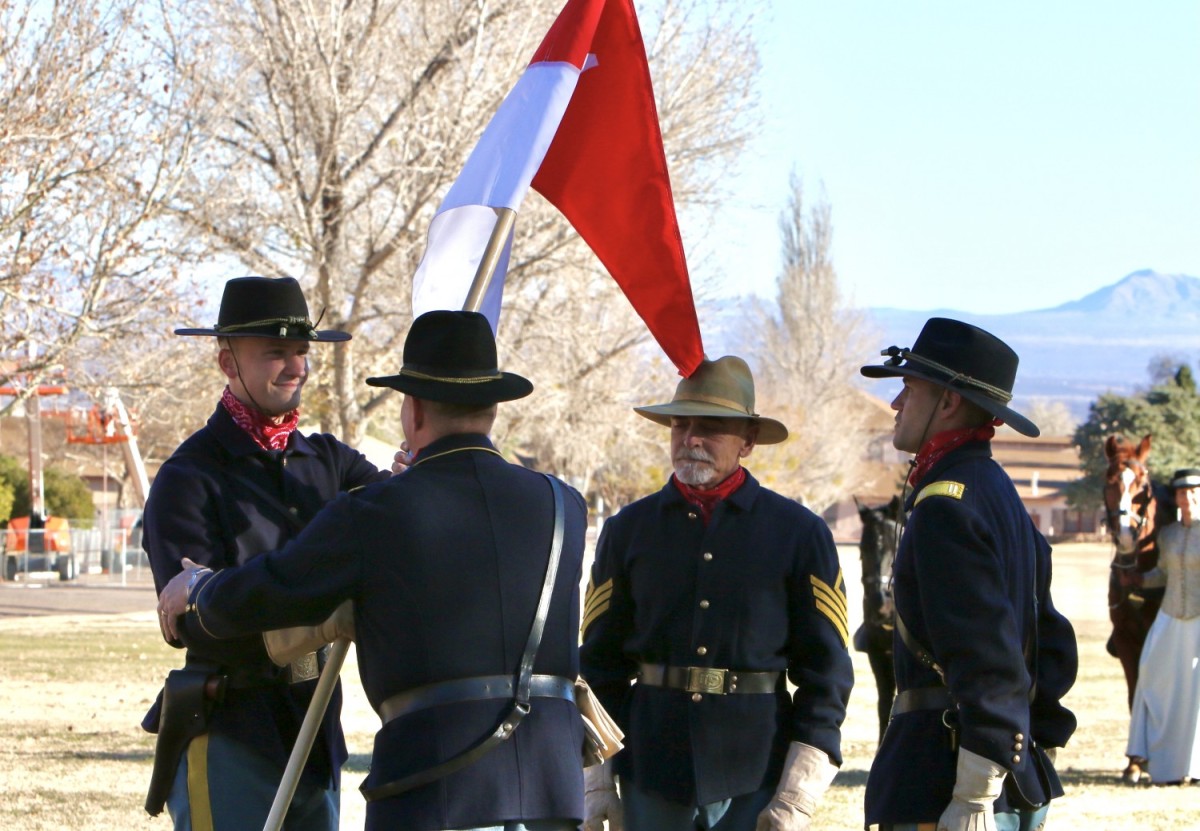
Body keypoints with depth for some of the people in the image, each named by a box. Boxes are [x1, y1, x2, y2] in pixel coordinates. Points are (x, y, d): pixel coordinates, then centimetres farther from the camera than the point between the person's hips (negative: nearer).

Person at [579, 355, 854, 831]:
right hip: (652, 774, 2)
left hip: (755, 777, -2)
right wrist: (597, 785, 4)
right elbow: (599, 663, 11)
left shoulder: (799, 533, 3)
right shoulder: (629, 530, 9)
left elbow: (825, 672, 2)